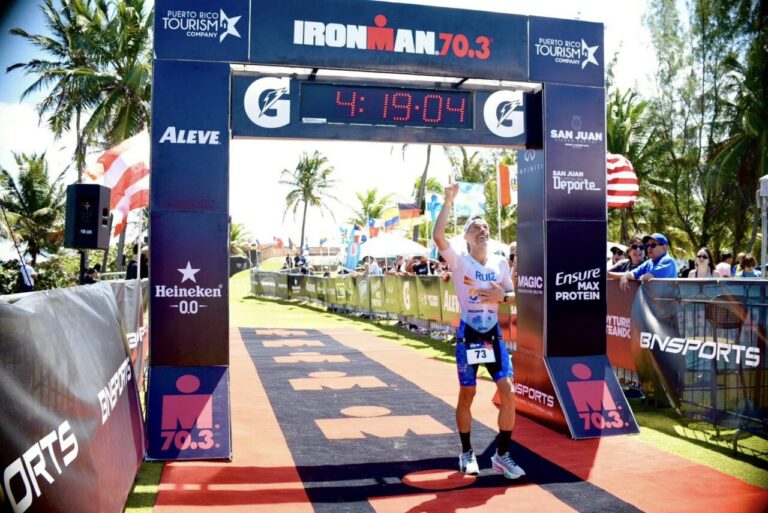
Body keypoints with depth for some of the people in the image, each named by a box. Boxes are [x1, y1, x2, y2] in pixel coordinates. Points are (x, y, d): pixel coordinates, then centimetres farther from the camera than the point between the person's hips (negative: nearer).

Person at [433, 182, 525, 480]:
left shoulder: (501, 262, 5)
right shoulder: (460, 262, -7)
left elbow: (513, 295, 13)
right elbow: (438, 236, -25)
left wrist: (502, 296, -10)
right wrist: (449, 201, -23)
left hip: (494, 335, 3)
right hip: (468, 336, -3)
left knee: (508, 392, -4)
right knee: (467, 395, 7)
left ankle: (502, 455, 10)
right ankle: (467, 453, 24)